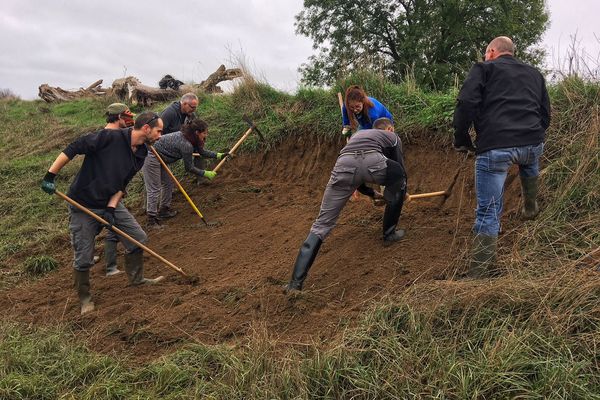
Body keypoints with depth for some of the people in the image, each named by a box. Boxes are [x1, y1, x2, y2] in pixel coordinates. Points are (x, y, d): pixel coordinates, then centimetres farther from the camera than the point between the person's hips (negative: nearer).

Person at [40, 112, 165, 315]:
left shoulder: (141, 154, 0)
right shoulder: (109, 137, -22)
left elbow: (122, 184, 2)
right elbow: (72, 149, -20)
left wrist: (111, 207, -11)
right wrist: (50, 176, -23)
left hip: (110, 204, 7)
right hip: (83, 206, -6)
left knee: (138, 238, 5)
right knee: (83, 258, 0)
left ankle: (136, 279, 27)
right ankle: (84, 298, 23)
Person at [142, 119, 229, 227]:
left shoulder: (190, 139, 2)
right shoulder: (186, 145, -25)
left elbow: (203, 152, 16)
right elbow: (189, 167, -15)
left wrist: (219, 155, 8)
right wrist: (206, 174, -8)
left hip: (159, 159, 11)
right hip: (151, 158, -11)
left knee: (168, 183, 17)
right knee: (154, 189, -7)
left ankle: (164, 210, 30)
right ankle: (152, 220, -1)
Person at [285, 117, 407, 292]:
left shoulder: (357, 135, 47)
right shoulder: (392, 136, 37)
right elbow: (401, 168, 36)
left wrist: (373, 194, 64)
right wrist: (403, 193, 57)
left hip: (344, 164, 3)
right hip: (373, 161, -2)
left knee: (322, 224, 6)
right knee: (399, 178, 33)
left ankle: (295, 284, -3)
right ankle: (389, 233, 36)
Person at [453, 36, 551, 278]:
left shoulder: (484, 68, 11)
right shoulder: (534, 74, 26)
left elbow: (466, 102, -5)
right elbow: (545, 114, 27)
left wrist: (461, 139, 5)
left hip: (494, 147, -5)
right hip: (533, 144, 5)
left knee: (488, 212, 1)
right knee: (530, 163, 43)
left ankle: (480, 274, 3)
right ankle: (530, 208, 54)